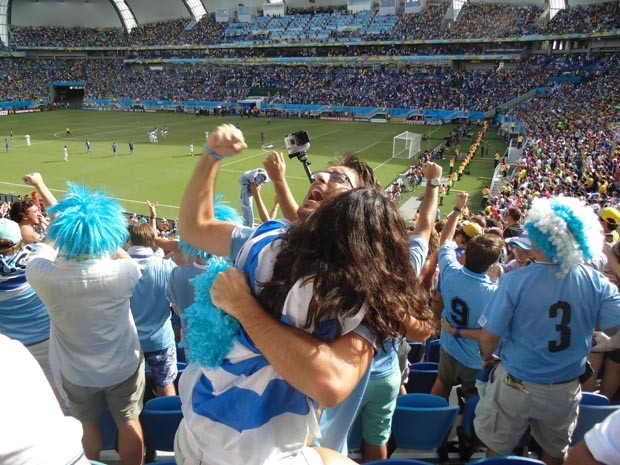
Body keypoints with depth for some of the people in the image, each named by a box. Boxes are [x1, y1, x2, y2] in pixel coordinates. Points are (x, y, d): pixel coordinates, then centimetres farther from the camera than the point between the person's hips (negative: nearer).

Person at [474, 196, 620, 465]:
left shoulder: (515, 281, -23)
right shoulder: (597, 283, -15)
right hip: (566, 390, 3)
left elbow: (489, 336, -19)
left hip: (516, 386, -3)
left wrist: (487, 357, 4)